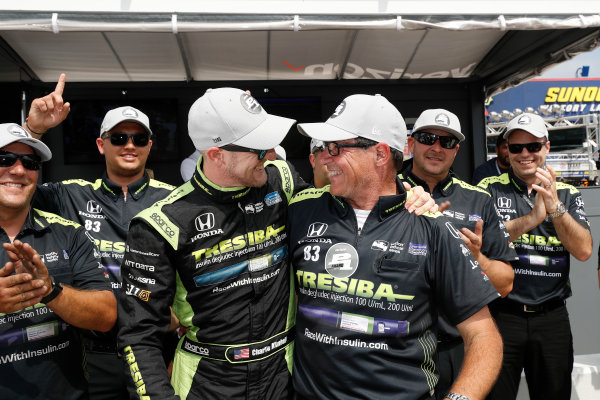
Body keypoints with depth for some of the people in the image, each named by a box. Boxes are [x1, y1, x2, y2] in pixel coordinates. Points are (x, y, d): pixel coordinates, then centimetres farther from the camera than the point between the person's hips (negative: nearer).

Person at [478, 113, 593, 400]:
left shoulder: (567, 194, 7)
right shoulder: (489, 189, 0)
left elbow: (583, 251, -5)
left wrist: (555, 207, -19)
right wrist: (532, 218, -23)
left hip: (552, 317, 3)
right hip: (501, 314, -2)